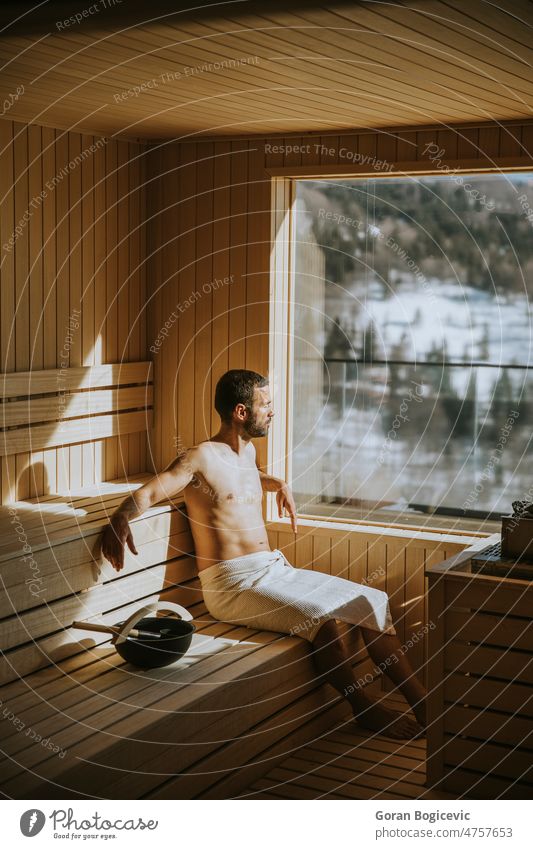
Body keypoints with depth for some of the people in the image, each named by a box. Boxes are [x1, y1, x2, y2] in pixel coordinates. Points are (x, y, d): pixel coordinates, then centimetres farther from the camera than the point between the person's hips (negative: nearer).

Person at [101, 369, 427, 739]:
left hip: (277, 569, 8)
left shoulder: (248, 450, 17)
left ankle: (421, 701, -3)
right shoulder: (201, 457, -8)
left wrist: (277, 484, 27)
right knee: (320, 618, -31)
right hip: (233, 583, -8)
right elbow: (147, 493, -17)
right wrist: (121, 518, -36)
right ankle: (365, 708, -12)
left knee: (374, 603, -4)